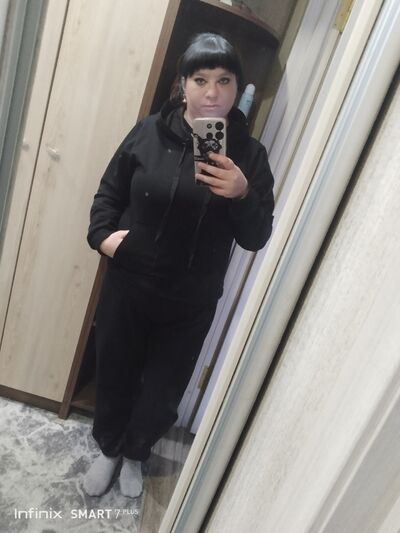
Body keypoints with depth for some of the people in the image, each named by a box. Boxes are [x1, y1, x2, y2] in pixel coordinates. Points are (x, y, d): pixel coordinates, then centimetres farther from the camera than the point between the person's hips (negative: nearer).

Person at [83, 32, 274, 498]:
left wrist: (242, 195, -25)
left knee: (162, 392, 15)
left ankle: (135, 452, 49)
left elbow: (256, 239, -7)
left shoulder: (248, 155, -5)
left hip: (191, 303, 0)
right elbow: (109, 192, 6)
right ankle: (108, 448, 50)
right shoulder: (150, 132, -5)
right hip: (128, 285, 1)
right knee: (115, 374, 18)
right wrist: (102, 234, -12)